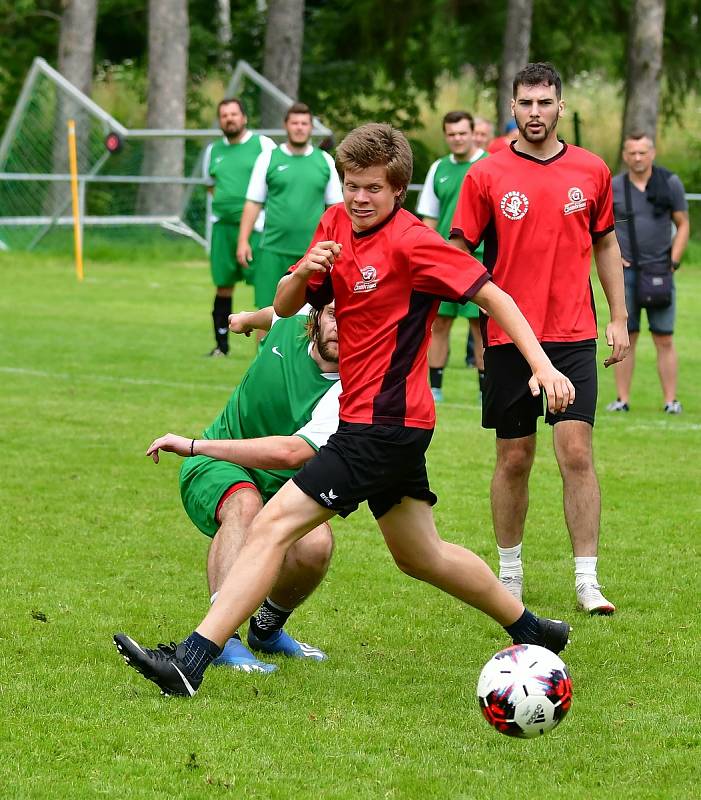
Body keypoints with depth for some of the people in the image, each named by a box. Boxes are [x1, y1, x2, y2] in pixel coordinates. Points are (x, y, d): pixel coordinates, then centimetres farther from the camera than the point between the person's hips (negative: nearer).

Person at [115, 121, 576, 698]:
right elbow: (286, 307, 8)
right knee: (422, 557, 23)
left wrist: (543, 366, -22)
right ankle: (531, 631, 37)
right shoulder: (336, 224, 7)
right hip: (391, 421, 9)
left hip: (384, 423, -9)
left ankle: (190, 661, -18)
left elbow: (494, 297, -13)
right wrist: (304, 273, -14)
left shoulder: (411, 241, -15)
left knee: (273, 526, -14)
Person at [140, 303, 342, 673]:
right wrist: (249, 318, 42)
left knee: (316, 545, -32)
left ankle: (267, 628, 1)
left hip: (280, 487, -1)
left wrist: (193, 445, -37)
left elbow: (291, 453, -39)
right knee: (245, 504, -35)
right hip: (215, 467, 1)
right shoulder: (296, 319, -10)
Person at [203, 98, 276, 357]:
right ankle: (221, 343, 16)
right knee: (223, 284, 7)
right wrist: (222, 201, 15)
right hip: (222, 225, 5)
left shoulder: (263, 145, 0)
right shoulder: (213, 151, 14)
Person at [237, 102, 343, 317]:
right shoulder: (268, 159, 4)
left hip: (313, 250, 1)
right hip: (274, 249, -1)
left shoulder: (325, 161, 8)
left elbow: (335, 206, 12)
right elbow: (253, 203, 5)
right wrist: (243, 241, -2)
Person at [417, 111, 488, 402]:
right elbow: (429, 219, 15)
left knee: (481, 325, -1)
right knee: (438, 323, 4)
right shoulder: (439, 169, 11)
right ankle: (434, 389, 10)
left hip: (480, 259, -4)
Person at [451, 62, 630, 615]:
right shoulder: (486, 176, -1)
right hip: (509, 337, 0)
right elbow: (459, 249, 3)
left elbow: (606, 244, 15)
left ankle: (587, 580, -5)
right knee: (514, 460, 6)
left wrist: (619, 318, 11)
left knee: (577, 452, -9)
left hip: (573, 337, 0)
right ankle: (509, 573, 21)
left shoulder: (591, 171, 5)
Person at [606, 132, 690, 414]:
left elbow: (683, 224, 6)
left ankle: (671, 400, 2)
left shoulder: (670, 183, 1)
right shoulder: (613, 188, 2)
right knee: (625, 337, 1)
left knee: (664, 339, -1)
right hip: (626, 271, 0)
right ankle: (622, 399, 5)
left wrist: (673, 261, -3)